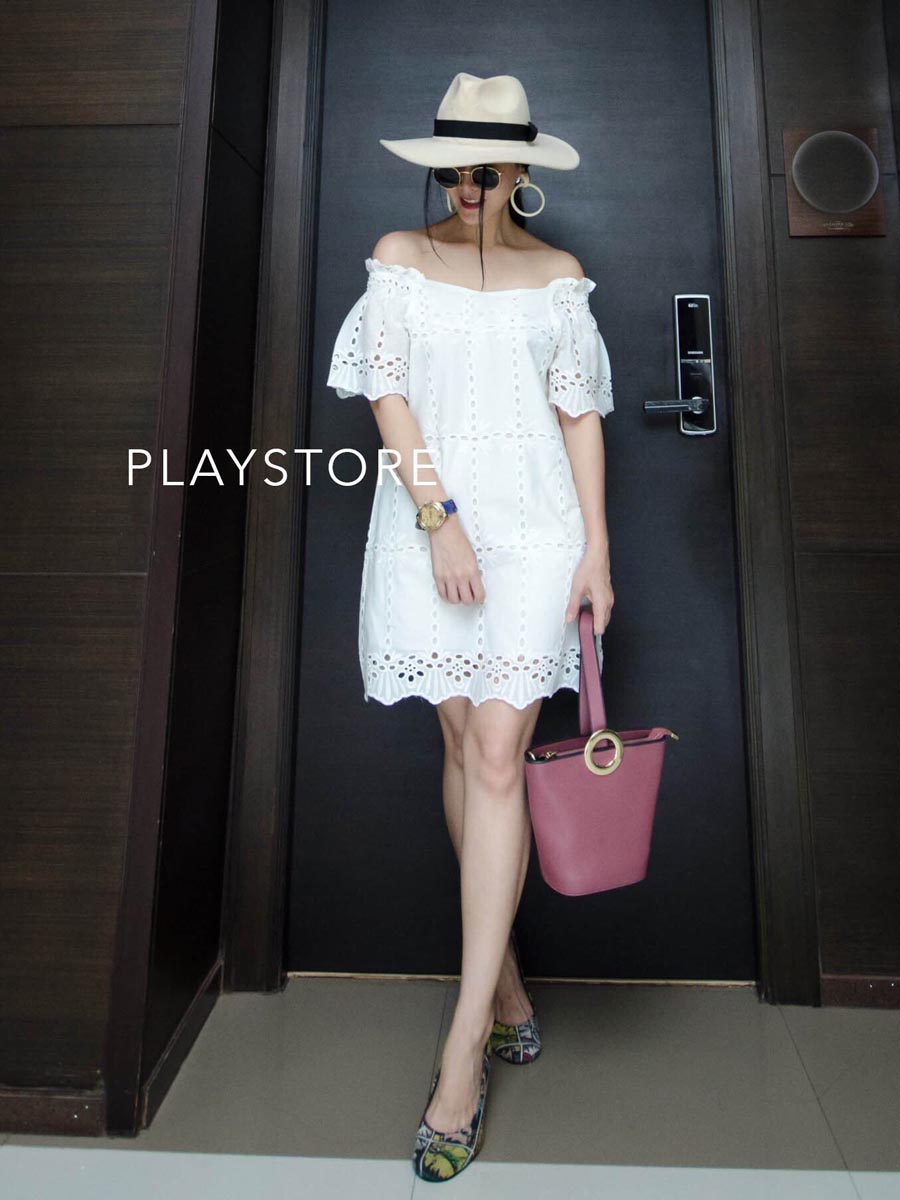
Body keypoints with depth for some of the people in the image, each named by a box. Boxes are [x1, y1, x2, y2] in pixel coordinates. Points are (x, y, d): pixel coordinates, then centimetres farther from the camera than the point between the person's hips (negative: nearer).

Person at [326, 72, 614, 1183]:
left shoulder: (558, 274, 13)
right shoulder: (401, 256, 11)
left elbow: (581, 414, 8)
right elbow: (388, 395, 1)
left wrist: (596, 548, -1)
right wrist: (439, 517, -12)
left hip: (535, 525, 0)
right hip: (429, 522, 1)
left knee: (496, 758, -9)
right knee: (464, 750, 6)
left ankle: (465, 1045, 2)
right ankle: (507, 983, 27)